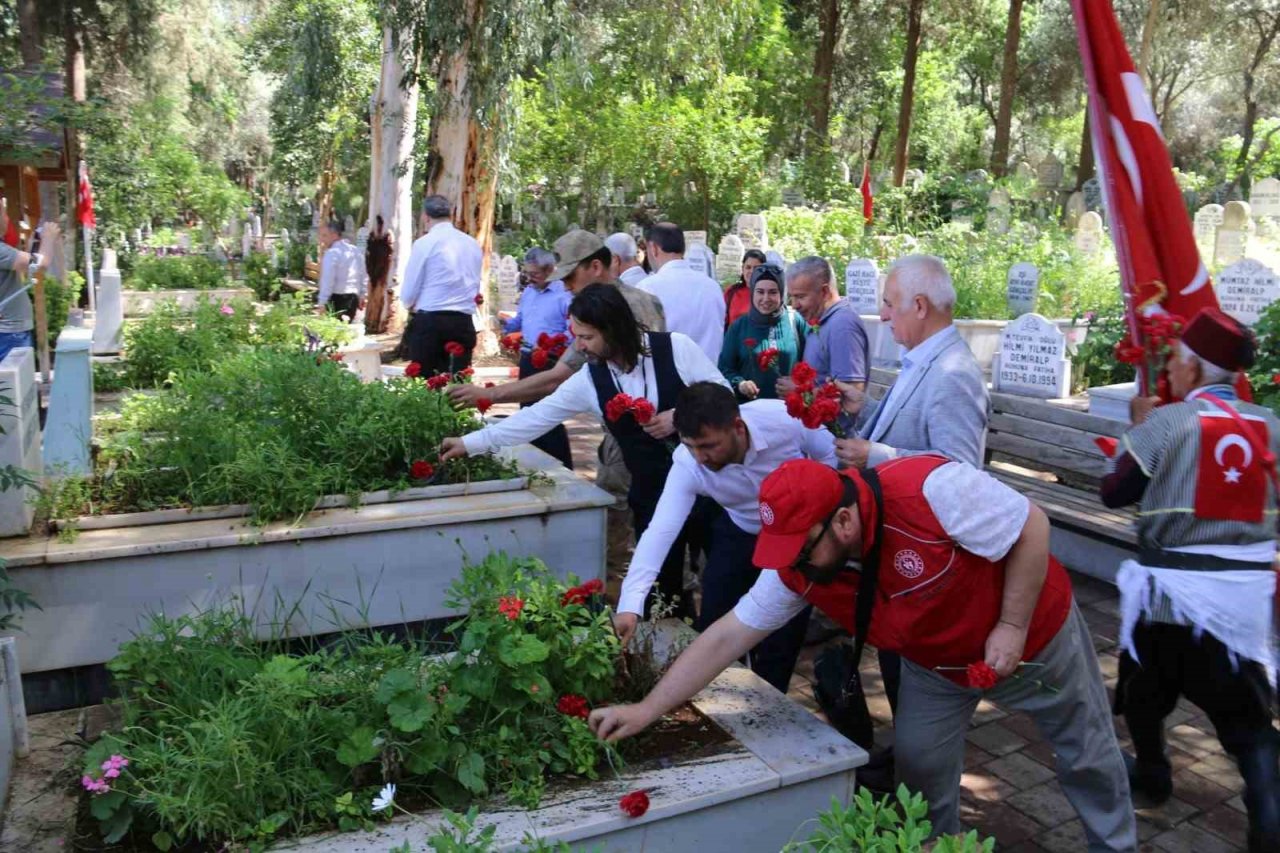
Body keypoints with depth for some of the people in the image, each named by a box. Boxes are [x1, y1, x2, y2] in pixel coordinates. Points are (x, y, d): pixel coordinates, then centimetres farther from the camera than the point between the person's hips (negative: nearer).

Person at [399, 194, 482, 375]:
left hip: (429, 322, -5)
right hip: (464, 323, 5)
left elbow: (408, 292, -1)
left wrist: (412, 306, 20)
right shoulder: (473, 244, 10)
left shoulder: (424, 243, -5)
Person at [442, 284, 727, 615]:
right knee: (662, 583, 5)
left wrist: (680, 416, -21)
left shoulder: (675, 347, -11)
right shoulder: (589, 381, -2)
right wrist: (469, 443, 1)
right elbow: (537, 417, 1)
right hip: (653, 491, 3)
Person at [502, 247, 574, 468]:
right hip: (528, 359, 9)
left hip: (551, 362, -9)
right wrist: (506, 324, 4)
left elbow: (572, 331, -20)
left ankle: (562, 467, 2)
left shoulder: (563, 294, -15)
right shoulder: (527, 292, 13)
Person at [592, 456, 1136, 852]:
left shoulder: (932, 491, -40)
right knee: (920, 767, 4)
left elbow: (1031, 526, -27)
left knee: (1085, 754, 17)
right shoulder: (799, 567, -22)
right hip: (936, 662, 4)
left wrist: (1012, 626, -26)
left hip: (1036, 635, -3)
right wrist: (646, 710, -21)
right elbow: (728, 637, -18)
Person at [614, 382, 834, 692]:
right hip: (740, 532, 2)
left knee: (783, 632, -3)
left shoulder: (786, 419, -36)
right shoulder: (688, 464, -31)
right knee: (711, 627, 2)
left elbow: (827, 455, -15)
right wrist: (630, 606, -49)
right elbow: (660, 530, -39)